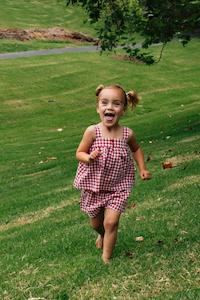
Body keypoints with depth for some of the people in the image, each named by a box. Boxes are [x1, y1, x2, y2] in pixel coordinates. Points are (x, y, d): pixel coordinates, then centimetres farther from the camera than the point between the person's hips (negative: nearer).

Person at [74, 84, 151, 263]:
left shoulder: (127, 134, -12)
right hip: (94, 186, 0)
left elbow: (136, 149, 10)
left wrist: (142, 168, 0)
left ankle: (106, 258, 8)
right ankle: (102, 235, 54)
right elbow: (79, 153, -8)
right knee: (96, 223, 19)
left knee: (111, 222, -10)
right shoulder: (92, 131, -19)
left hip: (118, 187, 0)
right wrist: (89, 158, -29)